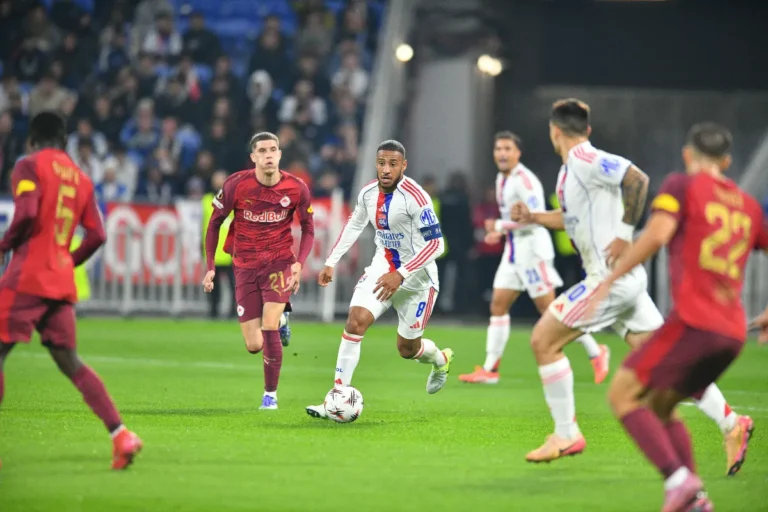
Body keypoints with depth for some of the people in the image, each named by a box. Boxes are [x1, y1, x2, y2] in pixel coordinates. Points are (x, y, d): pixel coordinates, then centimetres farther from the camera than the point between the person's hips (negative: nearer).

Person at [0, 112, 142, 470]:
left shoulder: (29, 166, -2)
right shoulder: (80, 178, 16)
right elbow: (96, 236, 11)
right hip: (62, 284, 6)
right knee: (69, 362, 9)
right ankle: (120, 434, -4)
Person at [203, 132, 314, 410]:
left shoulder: (296, 188, -11)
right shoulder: (236, 185, -12)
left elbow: (308, 228, 3)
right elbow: (215, 223, 1)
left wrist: (299, 263, -13)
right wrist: (210, 267, -2)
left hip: (280, 262, -1)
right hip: (246, 267, 1)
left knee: (269, 327, -19)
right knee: (254, 346, 0)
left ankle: (270, 394, -2)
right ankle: (279, 324, 38)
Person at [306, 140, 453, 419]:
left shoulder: (415, 197, -25)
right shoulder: (368, 193, -4)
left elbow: (435, 244, -24)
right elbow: (354, 225, 16)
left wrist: (400, 275, -30)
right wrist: (331, 262, 13)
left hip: (416, 275, -4)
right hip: (382, 267, 4)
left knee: (407, 348, 8)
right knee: (356, 321, -18)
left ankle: (441, 360, 45)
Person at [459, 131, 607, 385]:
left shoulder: (524, 179, -16)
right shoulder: (502, 179, 14)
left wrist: (500, 226, -20)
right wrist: (500, 232, 9)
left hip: (532, 248, -9)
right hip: (513, 250, 9)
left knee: (549, 309, -6)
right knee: (498, 306, 3)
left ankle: (596, 353, 5)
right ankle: (490, 370, 4)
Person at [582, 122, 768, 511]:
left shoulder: (683, 185, 3)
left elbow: (657, 234, -14)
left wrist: (608, 281, -13)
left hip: (693, 319, -7)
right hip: (733, 330, 7)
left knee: (623, 395, -2)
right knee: (659, 405, 21)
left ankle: (678, 479, -20)